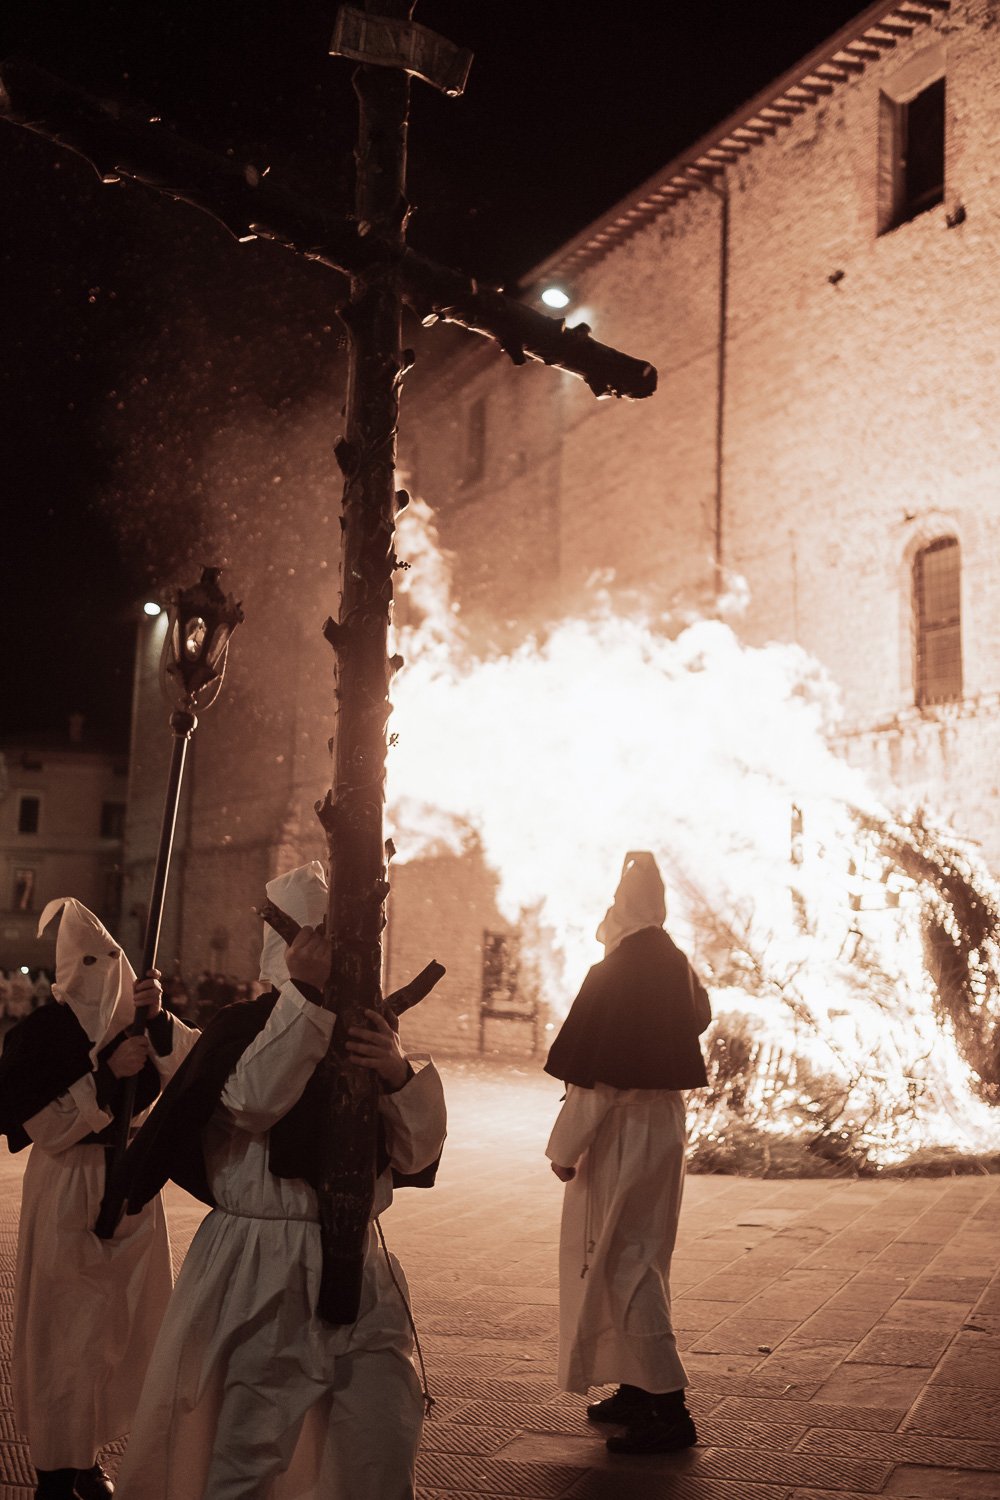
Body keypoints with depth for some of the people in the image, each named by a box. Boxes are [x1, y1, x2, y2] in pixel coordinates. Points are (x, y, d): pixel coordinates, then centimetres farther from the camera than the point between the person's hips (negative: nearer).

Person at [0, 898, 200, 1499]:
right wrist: (109, 1073, -22)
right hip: (68, 1191, -5)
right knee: (66, 1333, -1)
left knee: (122, 1326, 11)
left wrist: (159, 1017, -25)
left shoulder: (137, 1023, 4)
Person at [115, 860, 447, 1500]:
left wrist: (401, 1076, -19)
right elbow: (251, 1100, -24)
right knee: (246, 1441, 2)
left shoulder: (369, 1035, 8)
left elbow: (418, 1150, 1)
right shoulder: (242, 1028, -4)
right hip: (258, 1272, -4)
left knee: (386, 1446, 7)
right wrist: (305, 996, -26)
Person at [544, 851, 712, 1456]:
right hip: (666, 1124, 9)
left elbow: (592, 1077, -21)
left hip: (622, 1134, -9)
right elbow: (701, 1015, 27)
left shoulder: (612, 976, -20)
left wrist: (565, 1147, -13)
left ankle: (669, 1410, -2)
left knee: (622, 1265, -3)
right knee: (641, 1260, 18)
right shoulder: (677, 968, 4)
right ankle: (640, 1388, 28)